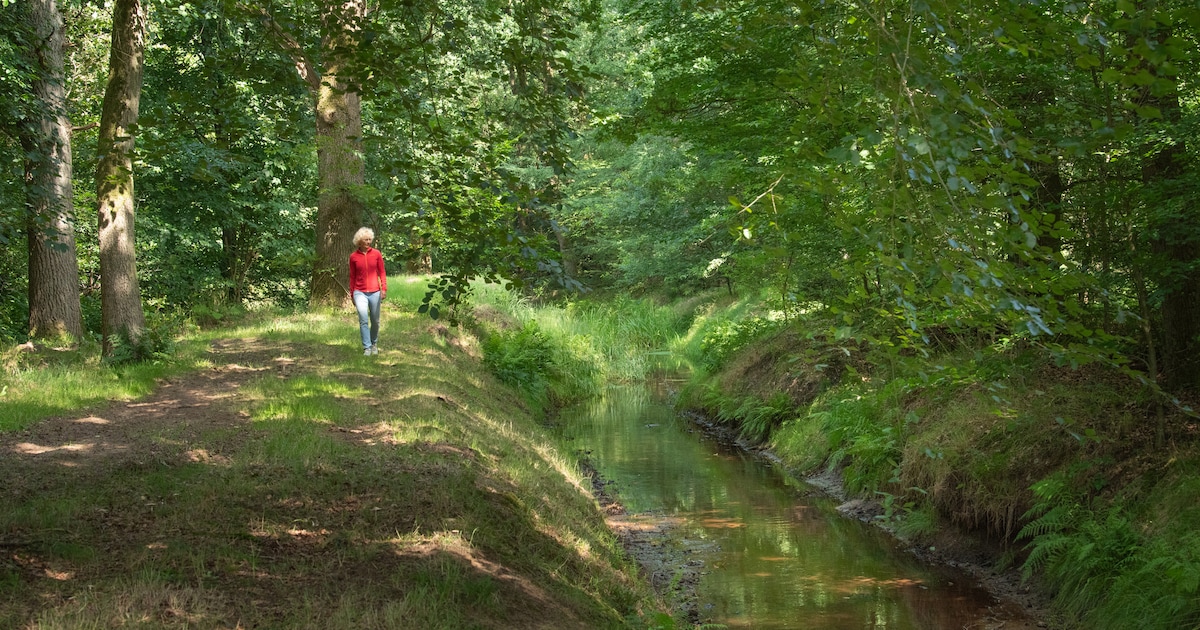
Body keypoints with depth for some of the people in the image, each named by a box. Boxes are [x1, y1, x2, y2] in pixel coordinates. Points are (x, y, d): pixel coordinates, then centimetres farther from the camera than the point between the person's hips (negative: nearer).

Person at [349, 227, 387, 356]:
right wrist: (352, 294, 10)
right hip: (360, 292, -1)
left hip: (375, 292, 1)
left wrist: (384, 288, -7)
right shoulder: (353, 256, 1)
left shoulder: (376, 254, 1)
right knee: (363, 319, -17)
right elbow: (352, 277, 8)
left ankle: (374, 344, 33)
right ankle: (367, 347, -11)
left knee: (375, 321, 10)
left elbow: (382, 272, 4)